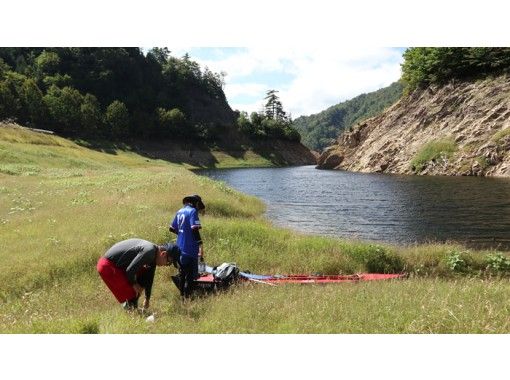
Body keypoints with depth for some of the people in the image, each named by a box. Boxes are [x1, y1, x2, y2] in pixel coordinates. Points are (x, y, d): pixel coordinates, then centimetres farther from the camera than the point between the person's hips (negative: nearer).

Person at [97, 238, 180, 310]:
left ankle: (134, 308, 19)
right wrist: (134, 284, -6)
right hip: (107, 265, -10)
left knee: (144, 274, 12)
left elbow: (149, 278, 16)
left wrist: (147, 299, 24)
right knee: (130, 293, -14)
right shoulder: (149, 251, -26)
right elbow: (130, 270, -26)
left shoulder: (153, 255, 5)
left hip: (118, 265, 10)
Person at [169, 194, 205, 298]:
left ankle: (182, 293, 29)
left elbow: (172, 228, 19)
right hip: (190, 248, -8)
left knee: (182, 272, 19)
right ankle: (187, 295, -1)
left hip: (180, 248, 8)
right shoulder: (193, 211, -12)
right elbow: (195, 229, -21)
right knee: (191, 274, -1)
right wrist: (200, 245, -20)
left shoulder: (179, 212, 12)